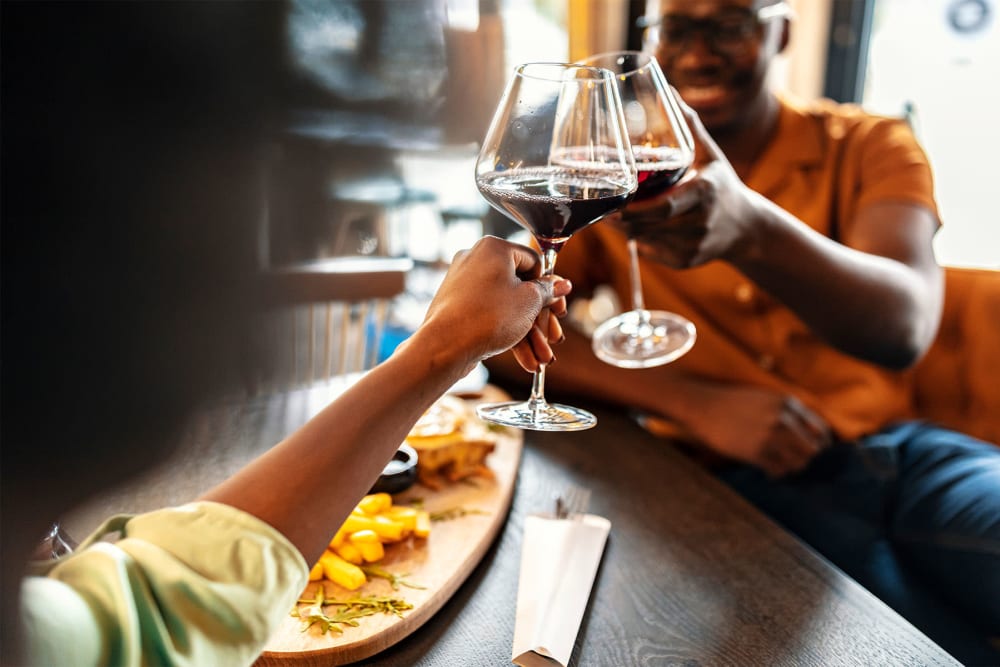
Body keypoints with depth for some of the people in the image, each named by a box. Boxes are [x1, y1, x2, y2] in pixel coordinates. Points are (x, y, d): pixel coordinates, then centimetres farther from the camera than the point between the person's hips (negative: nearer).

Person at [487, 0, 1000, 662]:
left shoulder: (868, 146, 1)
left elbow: (906, 327, -19)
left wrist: (748, 227, -39)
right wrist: (695, 402, -18)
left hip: (892, 446, 2)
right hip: (733, 478, -2)